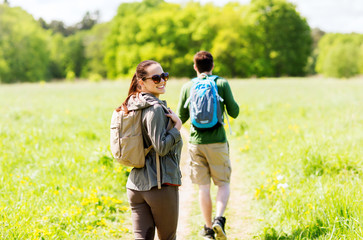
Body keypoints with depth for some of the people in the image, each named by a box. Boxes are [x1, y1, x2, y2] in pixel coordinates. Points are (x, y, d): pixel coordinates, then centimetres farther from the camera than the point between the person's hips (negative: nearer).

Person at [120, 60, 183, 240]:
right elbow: (161, 147, -20)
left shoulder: (133, 106, 12)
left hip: (135, 184, 7)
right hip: (161, 184, -7)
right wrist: (177, 126, -10)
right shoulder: (155, 108, -15)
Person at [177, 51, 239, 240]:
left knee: (203, 187, 8)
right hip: (217, 142, -2)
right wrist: (233, 103, 21)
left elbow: (181, 118, 7)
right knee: (223, 183, 9)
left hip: (196, 143, 2)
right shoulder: (222, 84, -1)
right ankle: (219, 219, -12)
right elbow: (234, 112, 1)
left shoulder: (187, 87, 4)